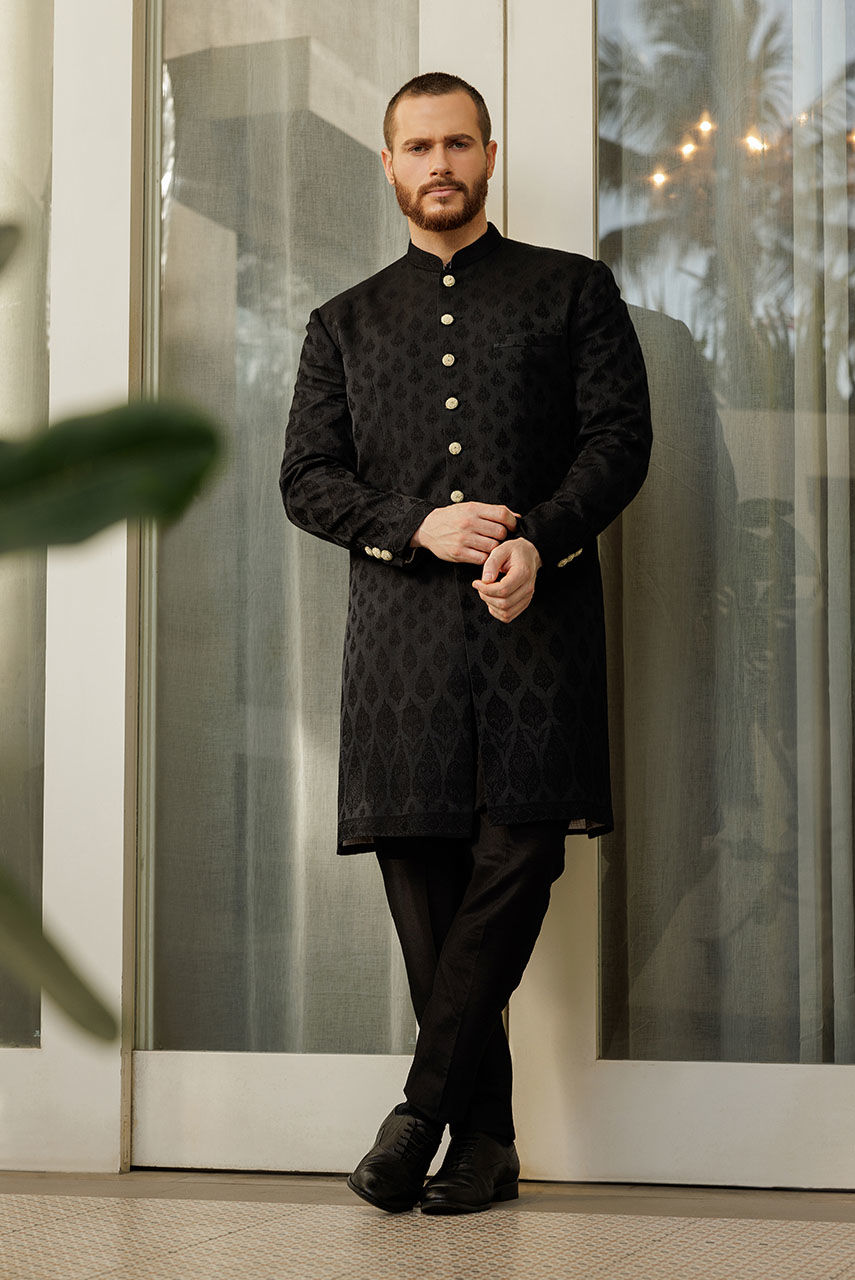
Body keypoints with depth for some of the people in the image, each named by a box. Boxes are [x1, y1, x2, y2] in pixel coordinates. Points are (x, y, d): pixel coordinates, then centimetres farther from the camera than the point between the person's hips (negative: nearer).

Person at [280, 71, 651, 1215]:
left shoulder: (574, 291, 15)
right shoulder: (345, 324, 20)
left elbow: (621, 435, 4)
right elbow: (307, 478, 12)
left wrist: (540, 539, -14)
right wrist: (419, 526, -7)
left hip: (537, 618, -2)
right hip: (402, 634, 2)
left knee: (515, 861, -13)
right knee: (423, 879, -2)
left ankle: (424, 1111, -5)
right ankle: (486, 1140, 6)